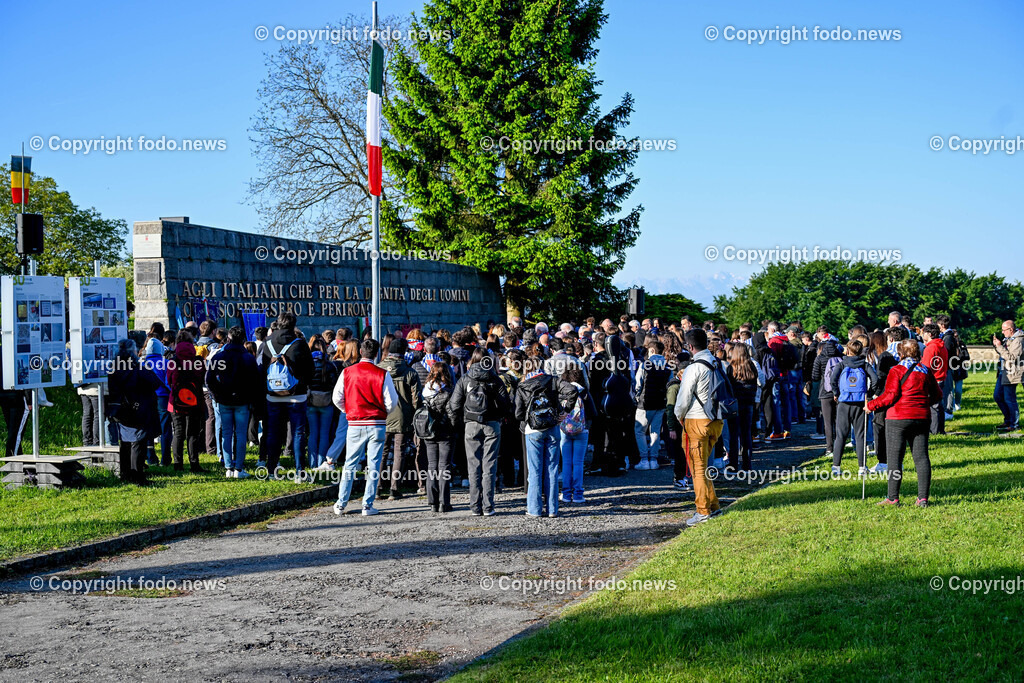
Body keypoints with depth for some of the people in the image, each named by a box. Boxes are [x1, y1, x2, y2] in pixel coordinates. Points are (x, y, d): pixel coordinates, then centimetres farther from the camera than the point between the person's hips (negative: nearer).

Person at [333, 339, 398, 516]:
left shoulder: (347, 372, -1)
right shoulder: (383, 374, -6)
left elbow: (337, 398, 1)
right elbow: (391, 401, -4)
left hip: (355, 424, 2)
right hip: (377, 425, -2)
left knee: (350, 465, 12)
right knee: (373, 466, 4)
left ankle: (341, 504, 13)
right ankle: (368, 506, 3)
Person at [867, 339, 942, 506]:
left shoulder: (896, 371, -7)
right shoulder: (925, 371, 10)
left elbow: (890, 396, -13)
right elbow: (937, 394, 17)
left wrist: (871, 405, -3)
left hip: (899, 418, -5)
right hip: (921, 418, 5)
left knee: (894, 458, -1)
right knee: (921, 457, 6)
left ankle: (893, 498, -2)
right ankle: (923, 498, 3)